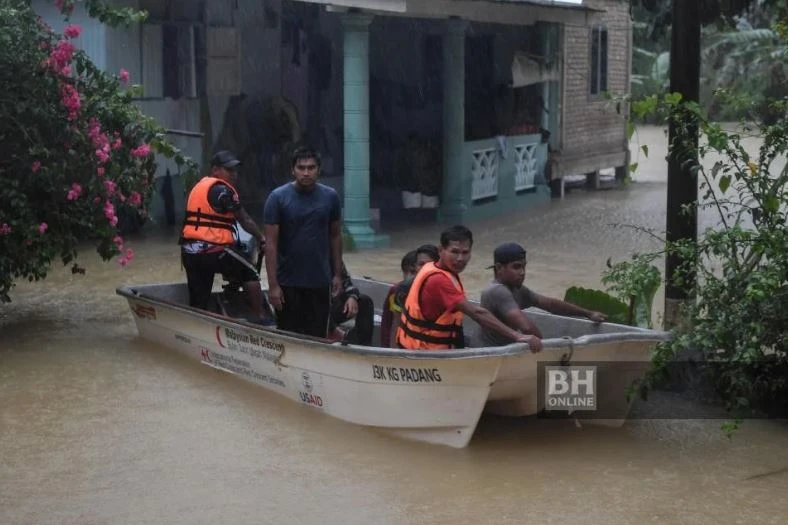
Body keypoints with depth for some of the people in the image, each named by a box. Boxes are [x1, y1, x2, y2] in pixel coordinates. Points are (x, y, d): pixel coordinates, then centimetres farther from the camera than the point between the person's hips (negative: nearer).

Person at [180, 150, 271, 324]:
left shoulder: (200, 186, 20)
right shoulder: (222, 189, -7)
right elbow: (245, 220, -3)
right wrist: (261, 238, 10)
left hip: (189, 251, 8)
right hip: (211, 250, -8)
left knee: (198, 303, 10)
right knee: (250, 275, 8)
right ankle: (259, 318, 10)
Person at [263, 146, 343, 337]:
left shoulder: (330, 197, 1)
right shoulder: (278, 198, -7)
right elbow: (271, 244, -7)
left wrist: (337, 274, 8)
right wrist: (273, 285, -11)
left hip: (320, 281, 2)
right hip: (288, 283, -2)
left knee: (317, 338, 6)